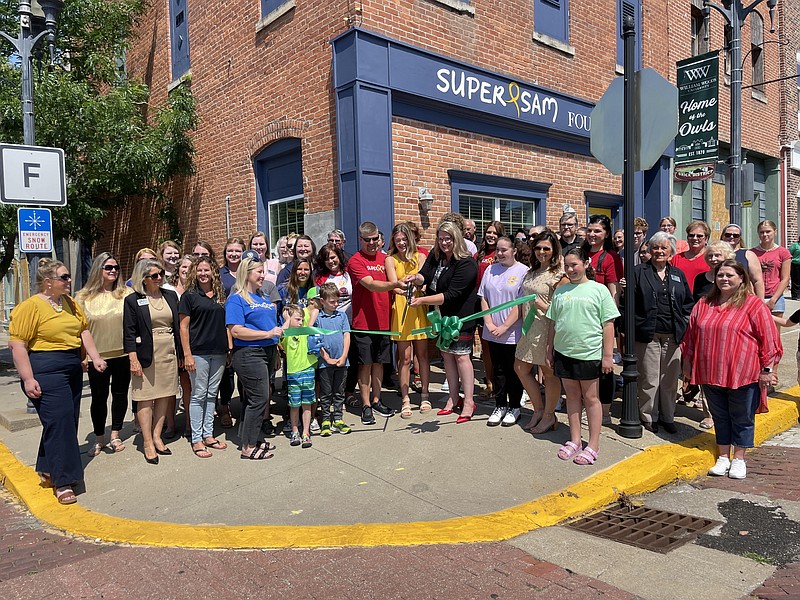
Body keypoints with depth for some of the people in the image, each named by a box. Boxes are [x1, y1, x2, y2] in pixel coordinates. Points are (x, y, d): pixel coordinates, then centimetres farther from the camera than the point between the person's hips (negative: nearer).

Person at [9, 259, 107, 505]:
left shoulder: (70, 302, 10)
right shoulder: (30, 306, -11)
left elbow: (84, 330, 16)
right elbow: (17, 344, -13)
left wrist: (95, 357, 5)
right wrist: (28, 379, -17)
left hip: (73, 371, 8)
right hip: (46, 373, -8)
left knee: (68, 422, 13)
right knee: (59, 423, -9)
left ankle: (48, 471, 29)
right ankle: (63, 481, 0)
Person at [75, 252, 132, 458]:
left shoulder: (126, 293, 1)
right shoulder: (83, 297, 0)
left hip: (123, 354, 1)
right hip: (97, 357, -1)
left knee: (120, 394, 11)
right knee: (99, 397, 9)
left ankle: (115, 436, 26)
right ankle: (99, 439, 24)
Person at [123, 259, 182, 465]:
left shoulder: (171, 296, 9)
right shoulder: (133, 300, -3)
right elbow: (129, 333, -6)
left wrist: (181, 353, 10)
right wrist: (134, 359, -13)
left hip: (169, 353, 4)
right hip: (146, 354, -4)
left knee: (165, 396, 8)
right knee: (146, 398, 0)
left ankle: (157, 436, 20)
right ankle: (147, 442, 8)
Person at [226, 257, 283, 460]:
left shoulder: (263, 297, 17)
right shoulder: (236, 299, -9)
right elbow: (236, 331, -18)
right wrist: (267, 333, -20)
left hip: (267, 351, 9)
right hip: (249, 354, -8)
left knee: (255, 398, 14)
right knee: (260, 398, -8)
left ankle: (250, 438, 25)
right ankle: (248, 448, 2)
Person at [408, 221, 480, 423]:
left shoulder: (466, 263, -20)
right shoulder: (435, 256, 4)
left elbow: (450, 295, -25)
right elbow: (424, 276, 0)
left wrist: (422, 300, -28)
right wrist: (415, 278, -24)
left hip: (461, 317, -7)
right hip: (441, 315, 7)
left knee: (461, 355, -6)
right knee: (447, 353, 11)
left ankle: (469, 402, 4)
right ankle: (453, 398, 22)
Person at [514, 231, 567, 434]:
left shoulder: (558, 274, -11)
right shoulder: (531, 272, 13)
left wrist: (544, 306, -21)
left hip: (548, 330, -8)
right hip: (530, 329, 9)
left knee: (549, 372, 4)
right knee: (521, 368, 12)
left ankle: (549, 416, 20)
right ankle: (539, 410, 27)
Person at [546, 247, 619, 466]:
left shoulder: (599, 290, -3)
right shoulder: (560, 291, 8)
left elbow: (608, 324, -4)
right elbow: (552, 323, 12)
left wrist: (608, 355, -8)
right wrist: (549, 352, 10)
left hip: (590, 353, -4)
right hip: (564, 352, 4)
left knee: (591, 398, 5)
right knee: (572, 396, 12)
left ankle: (593, 445, 14)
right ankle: (575, 440, 23)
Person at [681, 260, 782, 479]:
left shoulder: (753, 304, -5)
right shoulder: (704, 304, 8)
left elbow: (769, 337, -6)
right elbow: (691, 334, 14)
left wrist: (766, 368, -8)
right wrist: (687, 362, 15)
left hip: (744, 375, -4)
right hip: (711, 374, 4)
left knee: (742, 418, 9)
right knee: (720, 416, 14)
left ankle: (739, 459, 23)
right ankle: (723, 457, 26)